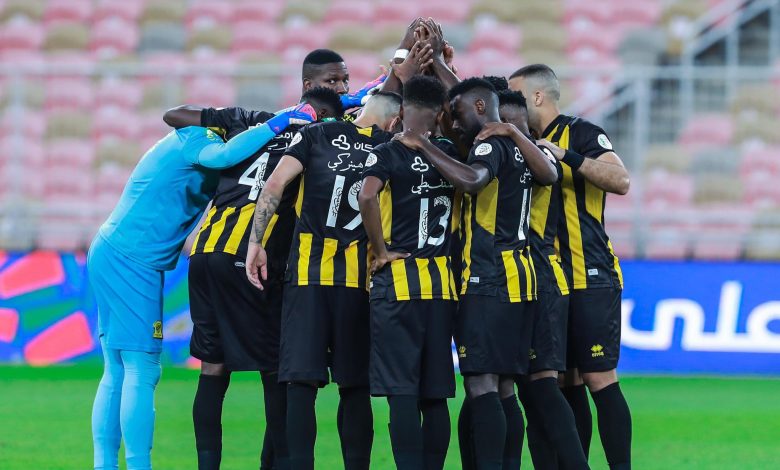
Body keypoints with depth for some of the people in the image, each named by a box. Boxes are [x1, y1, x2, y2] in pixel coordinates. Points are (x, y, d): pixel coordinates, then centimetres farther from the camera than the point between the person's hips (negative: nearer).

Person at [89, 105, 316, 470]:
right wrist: (276, 125, -26)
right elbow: (224, 156, -33)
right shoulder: (195, 139, -11)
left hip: (112, 254, 10)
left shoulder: (191, 142, 16)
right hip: (130, 260, -10)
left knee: (118, 375, 11)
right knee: (141, 372, -10)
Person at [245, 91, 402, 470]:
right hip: (361, 277, 1)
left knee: (302, 381, -2)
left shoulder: (318, 135, 4)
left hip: (308, 272, -1)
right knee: (355, 385, 9)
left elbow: (276, 183, -6)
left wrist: (256, 242, -5)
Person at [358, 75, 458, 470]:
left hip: (397, 279, -4)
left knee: (402, 392, -6)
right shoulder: (451, 154, 6)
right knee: (435, 394, 9)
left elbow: (367, 197, -24)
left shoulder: (387, 154, -6)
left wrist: (380, 250, -12)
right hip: (442, 282, 4)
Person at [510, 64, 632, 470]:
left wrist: (567, 157, -25)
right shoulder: (526, 144, 17)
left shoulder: (581, 134, -7)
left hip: (590, 279, -8)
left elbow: (620, 181, -19)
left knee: (599, 378, -10)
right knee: (566, 383, 8)